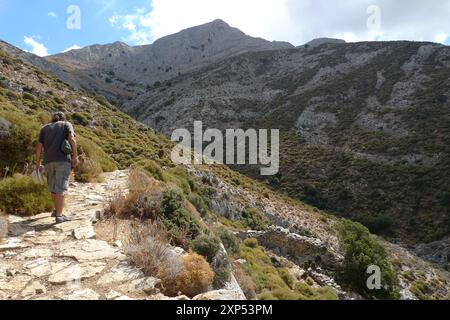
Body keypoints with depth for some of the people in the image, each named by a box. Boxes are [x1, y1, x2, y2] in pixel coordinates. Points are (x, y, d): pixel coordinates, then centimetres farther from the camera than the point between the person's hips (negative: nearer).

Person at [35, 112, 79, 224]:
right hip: (63, 160, -4)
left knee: (53, 187, 18)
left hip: (48, 161, 4)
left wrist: (38, 163, 15)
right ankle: (59, 216, -3)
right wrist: (75, 156, -6)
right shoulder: (67, 124, 9)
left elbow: (39, 147, 10)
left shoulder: (45, 128, 19)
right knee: (60, 188, -3)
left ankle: (57, 210, 31)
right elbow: (72, 139, -9)